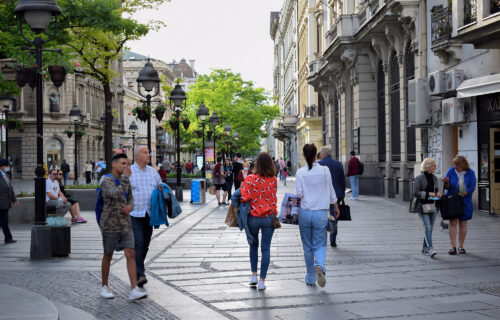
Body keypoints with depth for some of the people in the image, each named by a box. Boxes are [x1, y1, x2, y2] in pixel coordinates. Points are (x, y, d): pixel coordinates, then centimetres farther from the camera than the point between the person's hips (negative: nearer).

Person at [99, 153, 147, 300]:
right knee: (108, 255, 9)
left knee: (131, 254, -7)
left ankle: (134, 290, -10)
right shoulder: (106, 181, -13)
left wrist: (130, 207, -4)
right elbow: (116, 194, -31)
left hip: (125, 224, 5)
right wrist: (126, 179, -22)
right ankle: (104, 287, 27)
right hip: (110, 225, -5)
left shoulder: (125, 179, 8)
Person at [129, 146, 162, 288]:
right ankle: (139, 274, -16)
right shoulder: (129, 172, -3)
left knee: (145, 244, 10)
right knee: (138, 243, -15)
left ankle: (137, 271, 25)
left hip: (149, 214, 5)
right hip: (134, 214, -5)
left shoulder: (153, 171, 13)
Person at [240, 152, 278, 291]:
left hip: (253, 217, -1)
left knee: (253, 245, 21)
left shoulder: (250, 179, -13)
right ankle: (262, 280, 5)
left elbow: (244, 197, -17)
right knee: (266, 249, 5)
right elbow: (273, 198, 2)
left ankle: (254, 275, 21)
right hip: (269, 217, 1)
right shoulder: (273, 180, -4)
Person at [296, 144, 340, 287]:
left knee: (307, 247, 13)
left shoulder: (300, 172, -6)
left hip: (305, 212, 0)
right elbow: (331, 191, 3)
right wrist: (336, 207, 16)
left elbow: (299, 194, -8)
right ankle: (319, 265, -24)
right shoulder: (325, 170, -4)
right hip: (321, 213, 0)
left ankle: (310, 278, 21)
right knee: (320, 245, 7)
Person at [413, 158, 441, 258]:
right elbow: (415, 193, -11)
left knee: (430, 228, 9)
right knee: (428, 228, -15)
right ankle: (430, 249, -22)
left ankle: (425, 249, 19)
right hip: (423, 207, -6)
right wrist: (428, 194, -20)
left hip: (433, 206, 6)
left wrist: (438, 193, -1)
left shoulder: (434, 178, 12)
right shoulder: (419, 178, -7)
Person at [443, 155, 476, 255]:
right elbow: (447, 187, 0)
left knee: (463, 224, 3)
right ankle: (453, 246, -4)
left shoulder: (470, 173, -4)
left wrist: (462, 194, -17)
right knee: (452, 223, -6)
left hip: (465, 201, 0)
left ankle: (460, 246, 10)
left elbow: (472, 187, -8)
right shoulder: (451, 171, -4)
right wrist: (446, 182, -23)